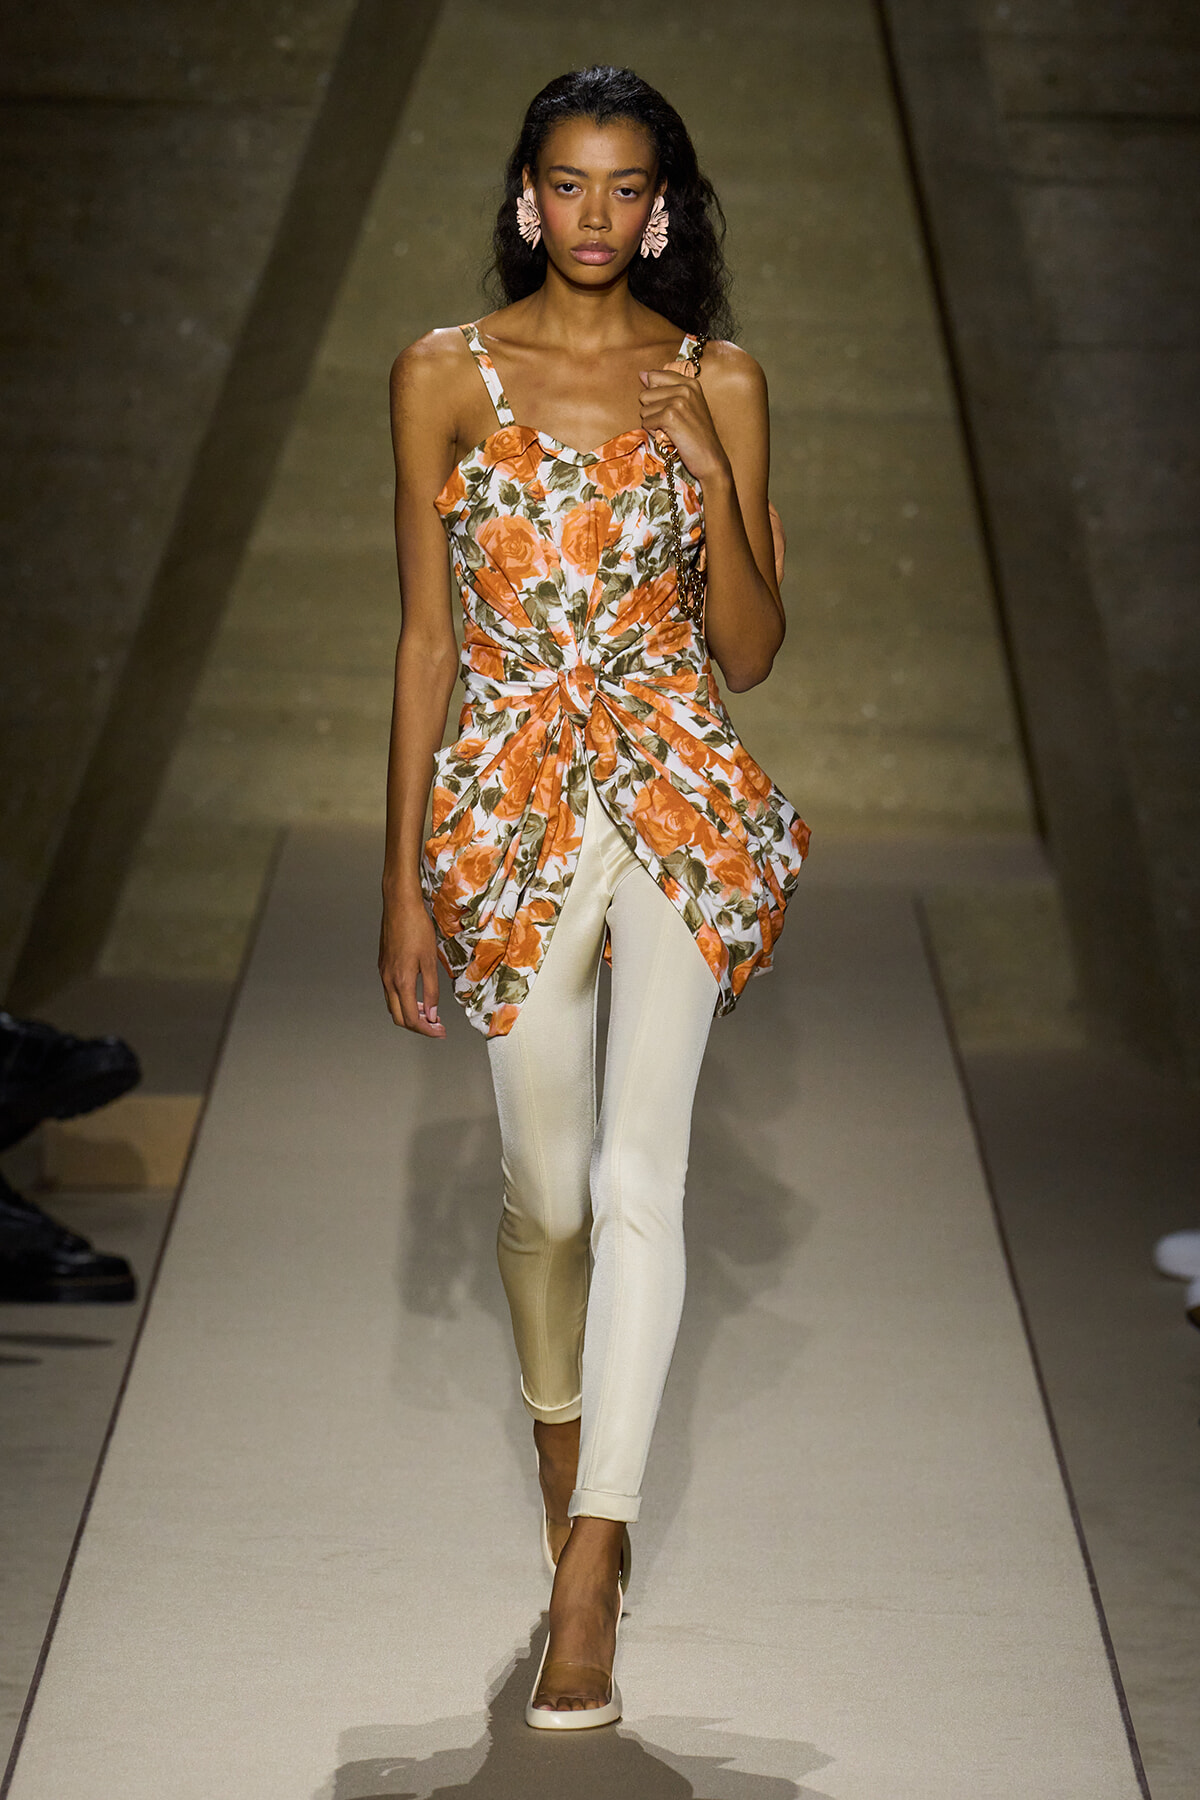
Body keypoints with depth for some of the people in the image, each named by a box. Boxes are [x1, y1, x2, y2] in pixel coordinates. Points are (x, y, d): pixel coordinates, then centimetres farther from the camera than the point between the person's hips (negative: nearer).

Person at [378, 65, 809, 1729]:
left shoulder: (718, 383, 2)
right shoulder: (447, 374, 2)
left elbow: (751, 651, 2)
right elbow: (425, 635, 2)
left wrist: (710, 482, -14)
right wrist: (407, 882, 0)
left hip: (678, 797, -1)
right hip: (513, 808, 1)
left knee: (637, 1179, -13)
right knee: (546, 1187, 11)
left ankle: (588, 1575, -11)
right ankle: (565, 1444, 38)